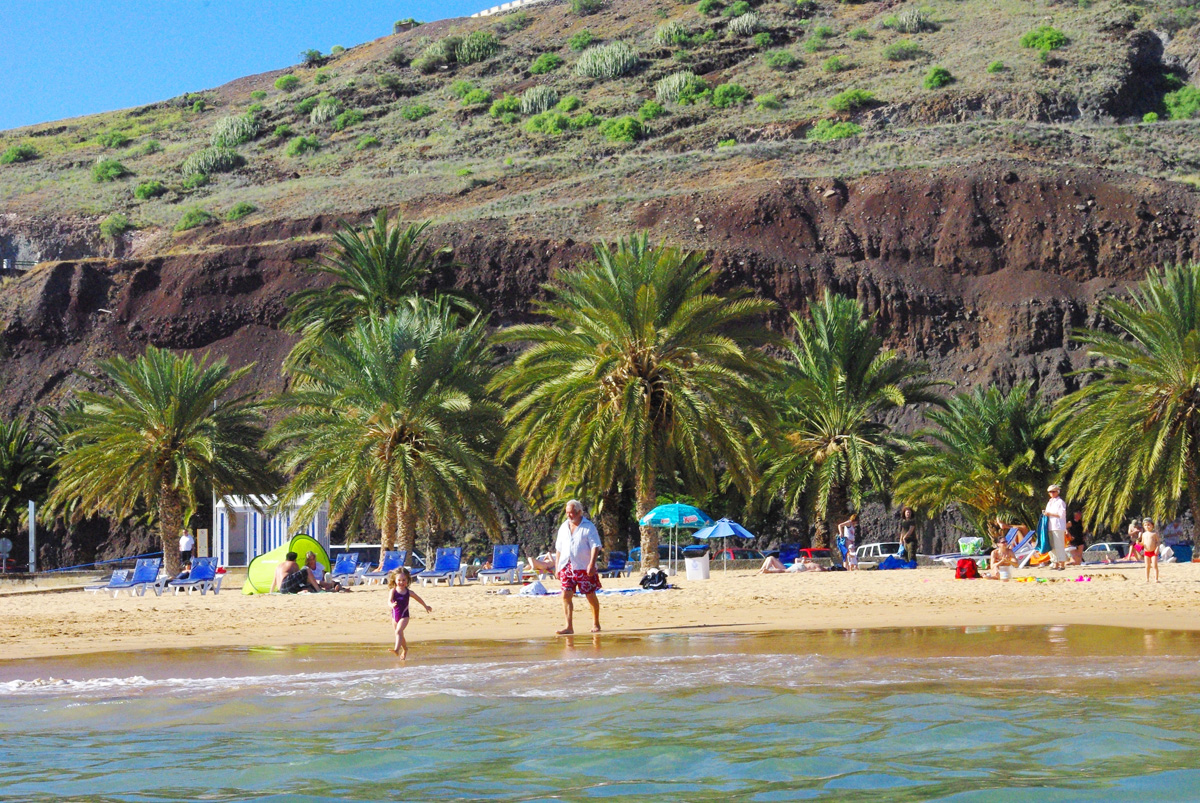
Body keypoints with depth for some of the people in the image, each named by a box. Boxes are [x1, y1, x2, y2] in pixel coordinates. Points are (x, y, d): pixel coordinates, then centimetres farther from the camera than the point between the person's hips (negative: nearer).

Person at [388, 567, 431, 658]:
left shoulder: (408, 592, -5)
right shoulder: (393, 591, -7)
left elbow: (418, 599, 13)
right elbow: (389, 600, -22)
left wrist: (426, 606, 27)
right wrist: (392, 604, -47)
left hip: (404, 616, -3)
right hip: (395, 615, 3)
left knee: (398, 631, -25)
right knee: (400, 634, 19)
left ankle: (397, 649, -36)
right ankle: (405, 649, 42)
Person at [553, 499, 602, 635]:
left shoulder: (588, 527, -2)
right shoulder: (563, 527, 15)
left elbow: (595, 546, -8)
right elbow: (558, 549, 20)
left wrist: (591, 564, -18)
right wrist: (557, 567, 14)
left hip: (584, 567, -4)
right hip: (566, 567, 4)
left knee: (591, 595, 5)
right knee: (566, 595, -9)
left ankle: (596, 624, 19)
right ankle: (569, 626, -11)